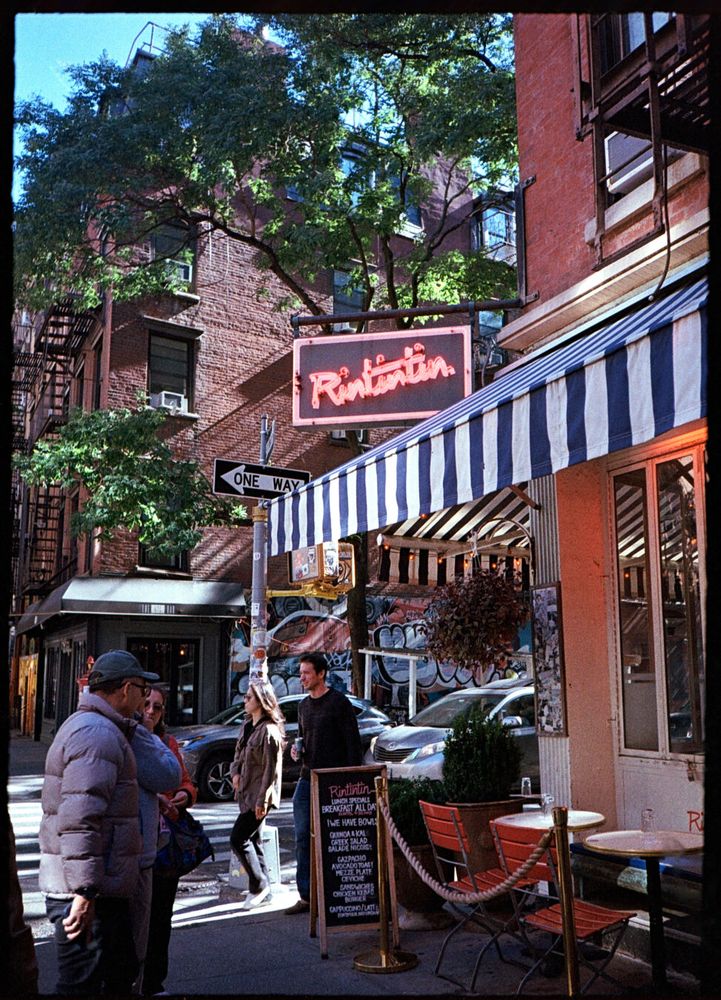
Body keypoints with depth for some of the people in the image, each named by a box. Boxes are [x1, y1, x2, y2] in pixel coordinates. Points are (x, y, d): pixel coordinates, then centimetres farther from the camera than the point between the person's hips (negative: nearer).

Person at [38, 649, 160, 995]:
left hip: (100, 888, 11)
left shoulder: (86, 725, 17)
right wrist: (85, 892, -26)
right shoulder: (98, 733, -19)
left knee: (121, 975, 20)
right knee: (84, 984, -2)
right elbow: (79, 820, -26)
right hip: (87, 892, -11)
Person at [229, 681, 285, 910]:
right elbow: (238, 754, 20)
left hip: (259, 795, -9)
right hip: (246, 792, 9)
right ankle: (263, 890, 24)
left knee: (238, 838, -9)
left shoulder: (269, 730, -17)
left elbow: (272, 769, -18)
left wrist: (263, 799, -19)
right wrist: (235, 773, 1)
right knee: (253, 840, 13)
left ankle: (259, 885, 5)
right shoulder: (248, 726, 11)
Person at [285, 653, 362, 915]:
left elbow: (353, 743, -9)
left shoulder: (339, 703, -8)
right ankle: (305, 896, 10)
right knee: (303, 839, 4)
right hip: (307, 780, 7)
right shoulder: (303, 706, 13)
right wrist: (297, 751, 4)